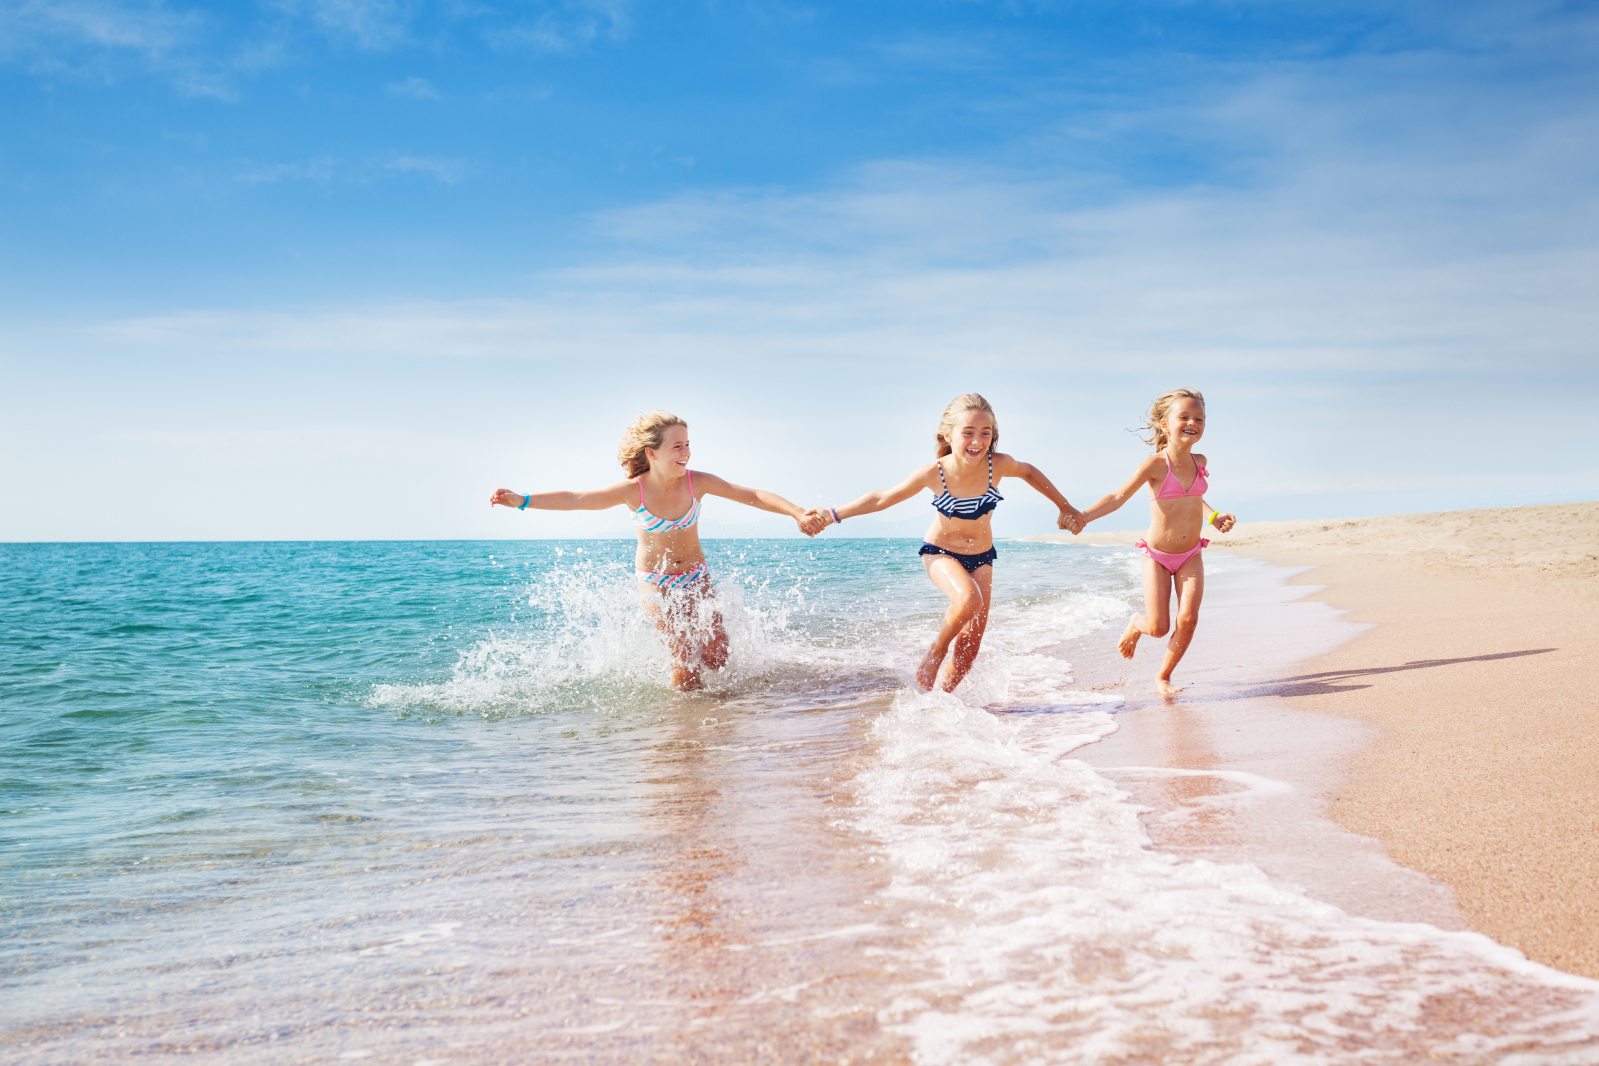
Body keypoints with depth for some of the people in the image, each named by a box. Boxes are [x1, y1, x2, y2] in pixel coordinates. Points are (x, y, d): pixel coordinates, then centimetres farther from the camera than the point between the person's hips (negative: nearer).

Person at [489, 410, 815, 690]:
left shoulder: (697, 482, -17)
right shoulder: (633, 491, -19)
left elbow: (753, 495, -16)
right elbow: (574, 499, -17)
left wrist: (797, 513, -26)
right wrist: (522, 500, -26)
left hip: (696, 576, 2)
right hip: (655, 582, -2)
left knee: (716, 656, -9)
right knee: (684, 656, -13)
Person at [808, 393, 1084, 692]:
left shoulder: (998, 465, -22)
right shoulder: (934, 473, -25)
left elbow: (1030, 472, 2)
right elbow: (883, 498, -13)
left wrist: (1065, 507, 11)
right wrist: (834, 515, -14)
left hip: (981, 556, 3)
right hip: (941, 552, -3)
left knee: (969, 647, 0)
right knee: (969, 599, -35)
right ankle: (935, 652, -8)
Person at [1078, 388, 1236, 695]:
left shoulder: (1199, 461, -1)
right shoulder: (1155, 465, -18)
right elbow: (1119, 497, -17)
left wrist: (1214, 517, 6)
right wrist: (1082, 517, -28)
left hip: (1191, 555, 4)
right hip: (1158, 556, -4)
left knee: (1188, 619, -11)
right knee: (1158, 627, -6)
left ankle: (1164, 676, 11)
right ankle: (1136, 625, 34)